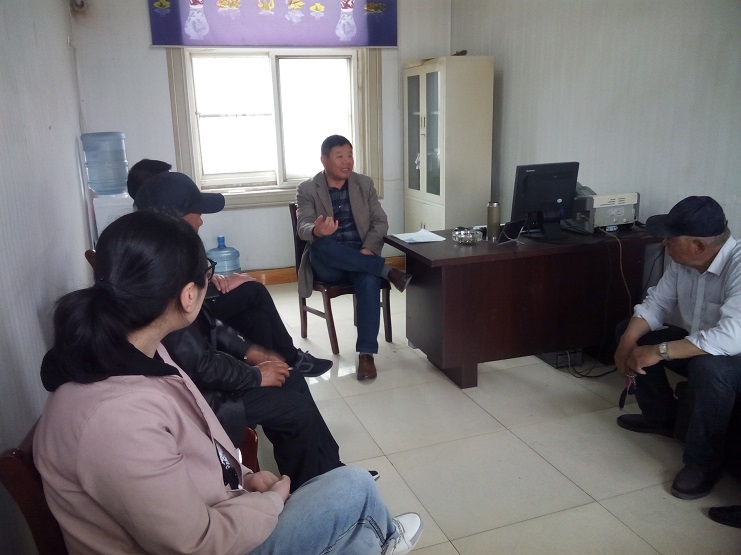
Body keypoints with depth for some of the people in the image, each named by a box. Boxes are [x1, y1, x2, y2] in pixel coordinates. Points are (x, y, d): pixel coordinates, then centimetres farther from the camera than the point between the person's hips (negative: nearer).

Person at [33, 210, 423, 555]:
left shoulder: (132, 354, -7)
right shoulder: (117, 417, -36)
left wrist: (241, 475, 0)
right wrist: (273, 499, -11)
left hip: (204, 511, 8)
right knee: (355, 487, 0)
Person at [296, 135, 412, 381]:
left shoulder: (365, 184, 8)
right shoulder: (307, 189, 0)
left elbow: (380, 222, 5)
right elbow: (303, 227, -13)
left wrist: (367, 249, -15)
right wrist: (316, 231, -40)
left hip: (361, 258, 1)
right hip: (327, 264, -1)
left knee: (369, 282, -33)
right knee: (322, 246, -37)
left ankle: (366, 353, -27)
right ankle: (387, 271, -24)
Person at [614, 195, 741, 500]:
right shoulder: (683, 261, -9)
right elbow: (656, 303, -1)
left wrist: (660, 351, -40)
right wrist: (628, 341, -18)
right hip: (700, 348, 8)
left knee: (708, 366, -39)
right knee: (628, 331, 4)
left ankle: (704, 462, -15)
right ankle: (660, 417, 18)